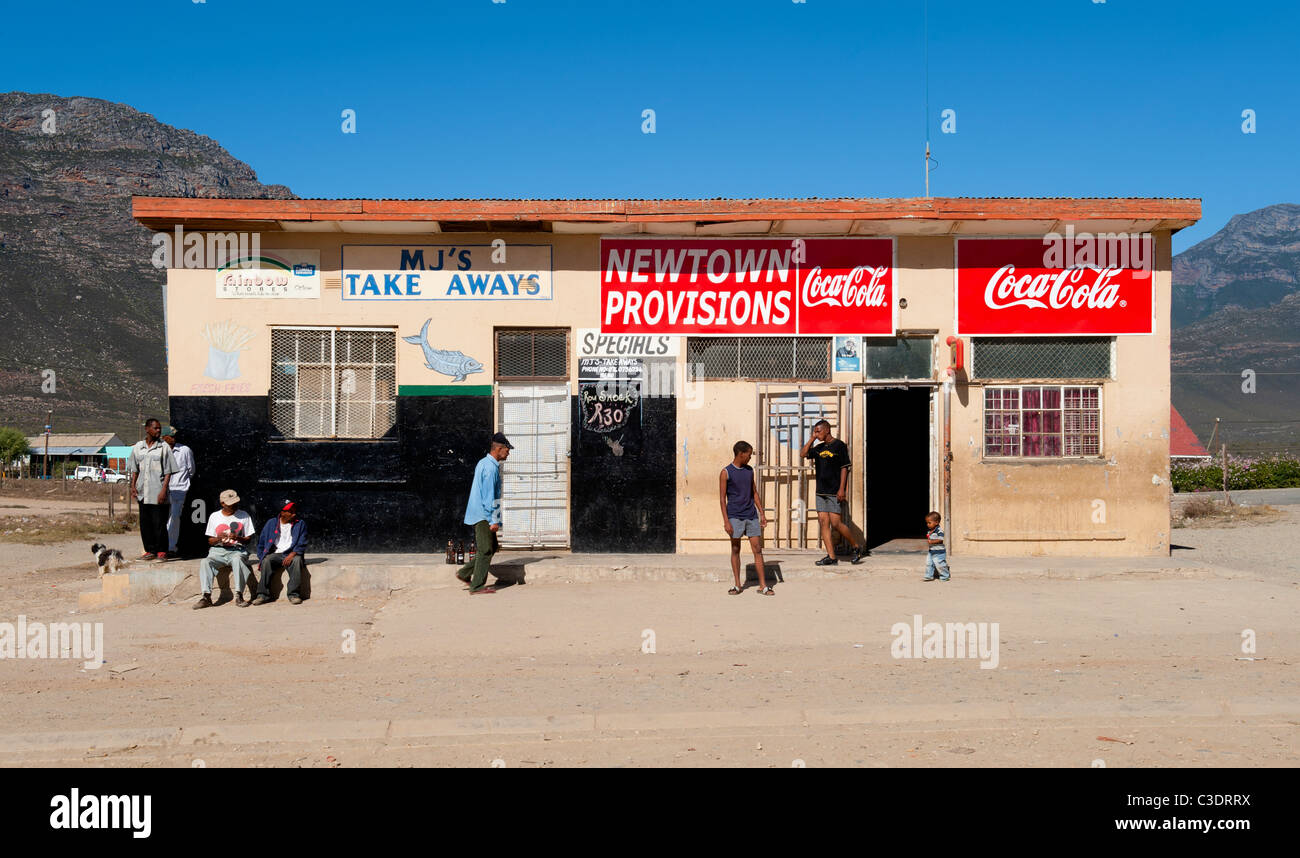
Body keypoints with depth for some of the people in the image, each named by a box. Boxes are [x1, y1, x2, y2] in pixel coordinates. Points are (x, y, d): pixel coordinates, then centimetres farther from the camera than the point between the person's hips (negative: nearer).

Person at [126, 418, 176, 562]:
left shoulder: (164, 447, 1)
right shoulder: (138, 447, 11)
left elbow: (168, 471, -3)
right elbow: (134, 468, 16)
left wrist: (164, 490, -11)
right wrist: (133, 485, 4)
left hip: (157, 492, -4)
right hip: (142, 491, 4)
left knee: (159, 522, -4)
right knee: (145, 522, 6)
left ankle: (161, 551, 4)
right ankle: (150, 551, 15)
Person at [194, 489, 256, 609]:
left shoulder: (244, 516, 8)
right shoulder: (214, 516, 12)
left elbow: (248, 539, 6)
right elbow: (210, 541, 12)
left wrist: (238, 538, -16)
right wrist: (219, 538, -12)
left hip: (238, 550, -2)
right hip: (218, 550, 2)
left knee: (237, 560, -37)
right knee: (205, 562, -28)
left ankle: (239, 596, -36)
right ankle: (206, 597, -31)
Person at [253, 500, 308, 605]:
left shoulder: (300, 524, 8)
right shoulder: (271, 523, 11)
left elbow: (302, 544, 0)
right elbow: (261, 542, 14)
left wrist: (292, 555, -17)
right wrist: (261, 559, 1)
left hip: (291, 554, -1)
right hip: (274, 554, 1)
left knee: (297, 560, -34)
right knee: (266, 561, -30)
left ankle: (293, 594, -31)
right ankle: (263, 594, -27)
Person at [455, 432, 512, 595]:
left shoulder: (483, 463, 14)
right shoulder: (491, 467, -18)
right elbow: (489, 496, -21)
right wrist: (493, 520, -19)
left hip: (479, 514, 10)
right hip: (484, 515, -10)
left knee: (492, 547, 15)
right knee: (486, 550, -4)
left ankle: (464, 573, 19)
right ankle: (477, 586, 1)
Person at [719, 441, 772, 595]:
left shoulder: (749, 471, 12)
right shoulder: (726, 473, -3)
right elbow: (722, 498, -5)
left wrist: (762, 513, 11)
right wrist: (726, 521, -11)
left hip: (751, 516, 4)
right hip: (735, 517, -4)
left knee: (757, 549, 0)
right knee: (735, 550, 4)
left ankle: (763, 585, 2)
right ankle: (738, 585, 12)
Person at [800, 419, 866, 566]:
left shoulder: (839, 445, -5)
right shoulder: (819, 447, 14)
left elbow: (844, 468, -9)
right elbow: (803, 454, 10)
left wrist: (842, 489, -15)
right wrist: (812, 438, 4)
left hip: (834, 492, -7)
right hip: (821, 491, 7)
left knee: (835, 523, -9)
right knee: (823, 522, 1)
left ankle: (856, 547, 12)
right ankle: (831, 557, 4)